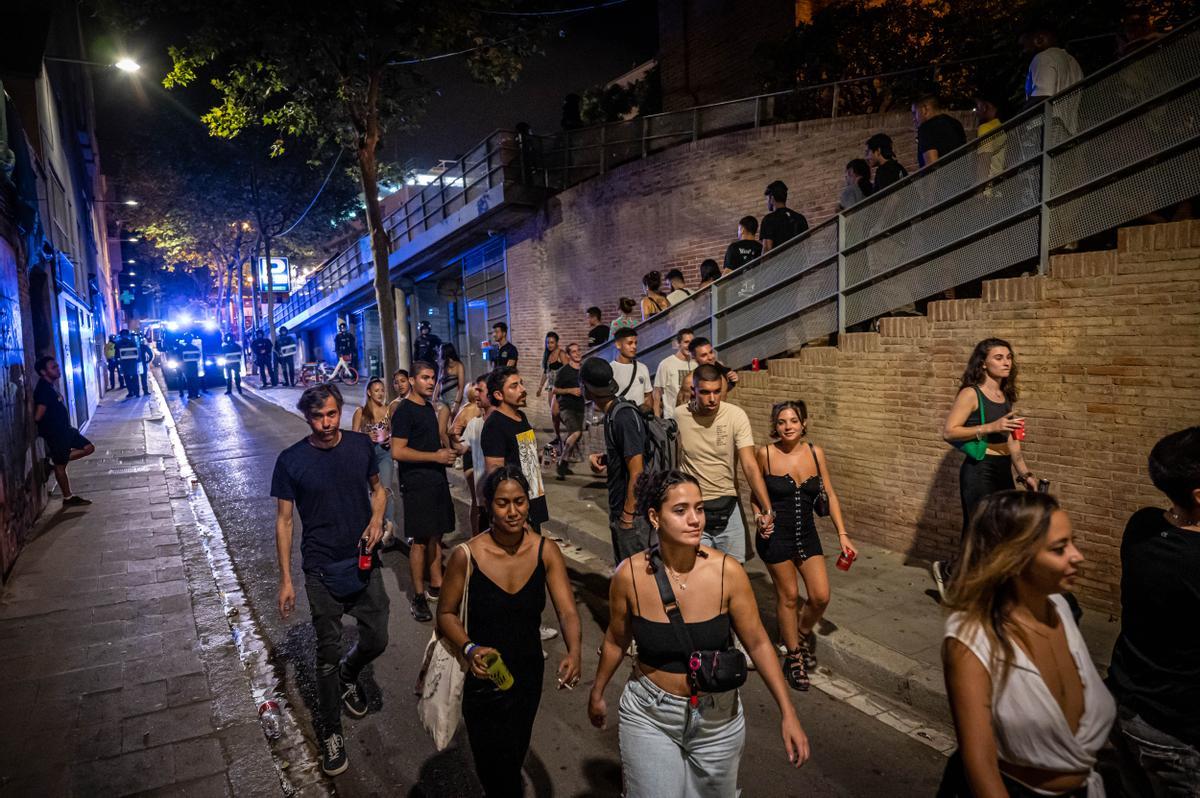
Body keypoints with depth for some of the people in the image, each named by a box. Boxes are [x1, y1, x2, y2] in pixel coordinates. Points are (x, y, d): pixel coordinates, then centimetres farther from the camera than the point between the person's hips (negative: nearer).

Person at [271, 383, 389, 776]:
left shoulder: (360, 445, -3)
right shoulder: (291, 460, -10)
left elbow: (378, 489, 12)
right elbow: (284, 520, -3)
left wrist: (376, 519, -10)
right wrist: (286, 579, -4)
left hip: (365, 562, 3)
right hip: (323, 571, -2)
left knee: (376, 640, 9)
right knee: (328, 653, 7)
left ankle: (348, 675, 44)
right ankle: (330, 732, 26)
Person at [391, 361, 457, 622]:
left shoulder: (428, 406, 14)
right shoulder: (404, 411, -13)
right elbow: (397, 451, -20)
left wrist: (446, 451, 11)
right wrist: (435, 456, -17)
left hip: (437, 480, 8)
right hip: (418, 483, -8)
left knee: (435, 535, 14)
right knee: (420, 540, -2)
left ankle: (436, 586, 25)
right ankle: (418, 596, 8)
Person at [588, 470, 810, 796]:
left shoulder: (727, 572, -19)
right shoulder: (629, 575, -17)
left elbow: (758, 643, -7)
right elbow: (616, 641, 0)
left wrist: (787, 713, -8)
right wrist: (597, 694, 13)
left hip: (718, 719, 1)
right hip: (649, 718, -1)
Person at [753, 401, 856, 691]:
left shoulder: (816, 453, -2)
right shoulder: (765, 454, -10)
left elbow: (830, 496, 5)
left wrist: (842, 534, 1)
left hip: (807, 534, 3)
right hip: (776, 536, -3)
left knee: (821, 596, 2)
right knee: (788, 596, 8)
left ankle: (803, 634, 34)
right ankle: (793, 656, 29)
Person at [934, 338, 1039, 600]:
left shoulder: (1005, 395, 12)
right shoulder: (971, 394, -11)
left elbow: (1010, 439, 20)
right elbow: (948, 432, -18)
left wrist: (1025, 473, 19)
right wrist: (991, 427, -24)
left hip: (1003, 472, 8)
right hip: (979, 472, -8)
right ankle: (946, 569, 22)